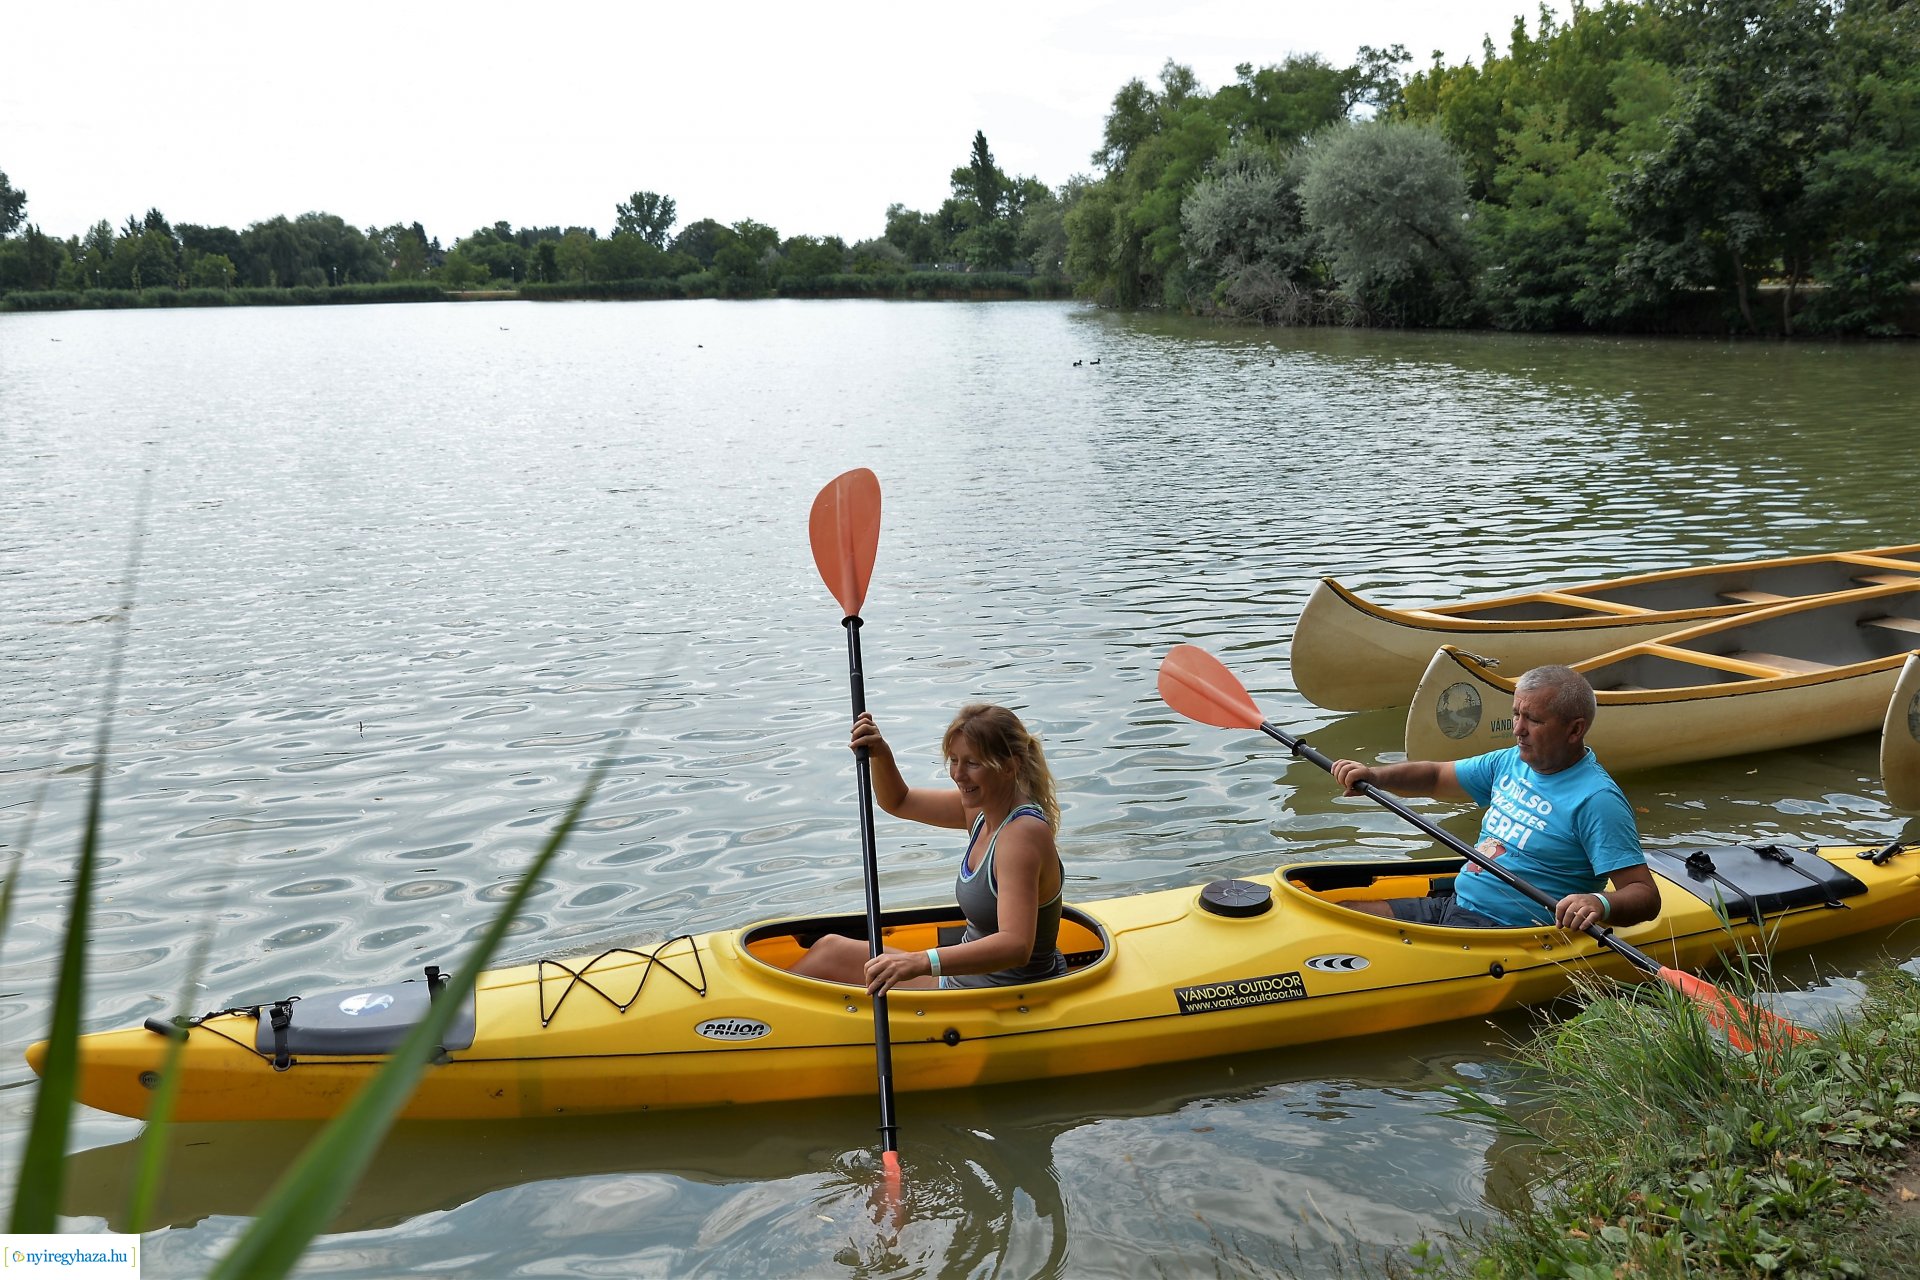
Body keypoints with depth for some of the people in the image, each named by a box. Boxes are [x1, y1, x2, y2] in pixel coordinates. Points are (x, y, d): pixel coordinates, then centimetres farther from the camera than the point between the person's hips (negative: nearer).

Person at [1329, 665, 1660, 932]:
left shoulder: (1596, 800, -14)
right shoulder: (1512, 762, 12)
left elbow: (1647, 896, -17)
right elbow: (1435, 776, 23)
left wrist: (1600, 904, -39)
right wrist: (1375, 775, 5)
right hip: (1452, 903, 8)